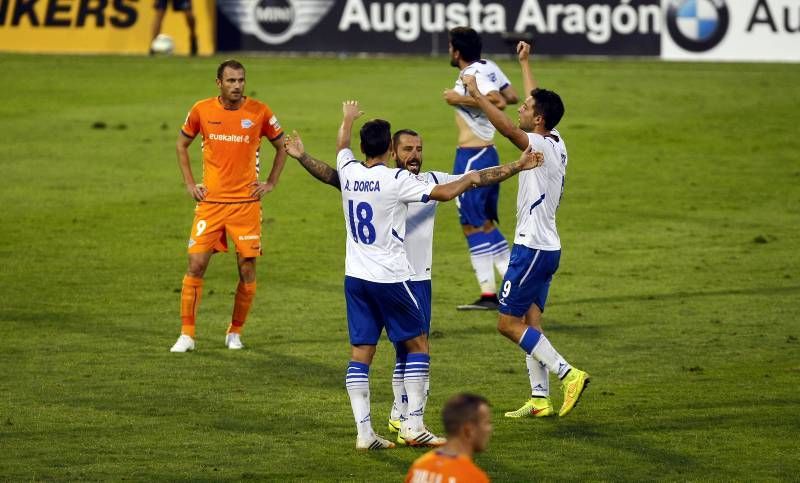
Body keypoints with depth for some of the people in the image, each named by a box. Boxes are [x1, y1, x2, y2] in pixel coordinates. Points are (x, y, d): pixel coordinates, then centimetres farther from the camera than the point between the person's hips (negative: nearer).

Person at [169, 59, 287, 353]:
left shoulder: (259, 112, -3)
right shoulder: (202, 110, -2)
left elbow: (281, 146, 12)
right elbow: (182, 144, 14)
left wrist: (271, 183, 5)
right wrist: (189, 183, 7)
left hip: (246, 203, 0)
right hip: (210, 202, 0)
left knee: (248, 270, 1)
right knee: (196, 265, -7)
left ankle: (235, 333, 17)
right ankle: (186, 334, 0)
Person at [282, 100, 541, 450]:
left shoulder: (349, 172, 2)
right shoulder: (398, 180, -15)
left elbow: (342, 146, 25)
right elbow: (444, 193, -15)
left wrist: (348, 120, 45)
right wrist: (470, 180, 5)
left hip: (355, 277, 6)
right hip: (391, 277, -5)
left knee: (360, 354, 5)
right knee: (418, 345, 8)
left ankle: (364, 432, 1)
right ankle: (414, 425, 3)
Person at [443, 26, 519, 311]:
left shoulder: (472, 75, -17)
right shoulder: (489, 67, 9)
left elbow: (498, 102, -30)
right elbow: (512, 97, 18)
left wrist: (462, 100, -23)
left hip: (471, 157, -10)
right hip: (488, 152, 10)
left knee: (472, 224, -5)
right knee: (486, 223, 15)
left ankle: (488, 293, -7)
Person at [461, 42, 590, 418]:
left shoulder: (541, 147, -17)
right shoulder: (556, 143, 8)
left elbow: (506, 128, -34)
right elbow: (540, 102, 25)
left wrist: (477, 95, -30)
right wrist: (525, 63, 34)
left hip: (532, 247, -10)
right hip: (546, 246, 10)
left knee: (509, 323, -6)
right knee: (529, 323, 11)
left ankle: (567, 373, -11)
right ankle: (540, 399, 10)